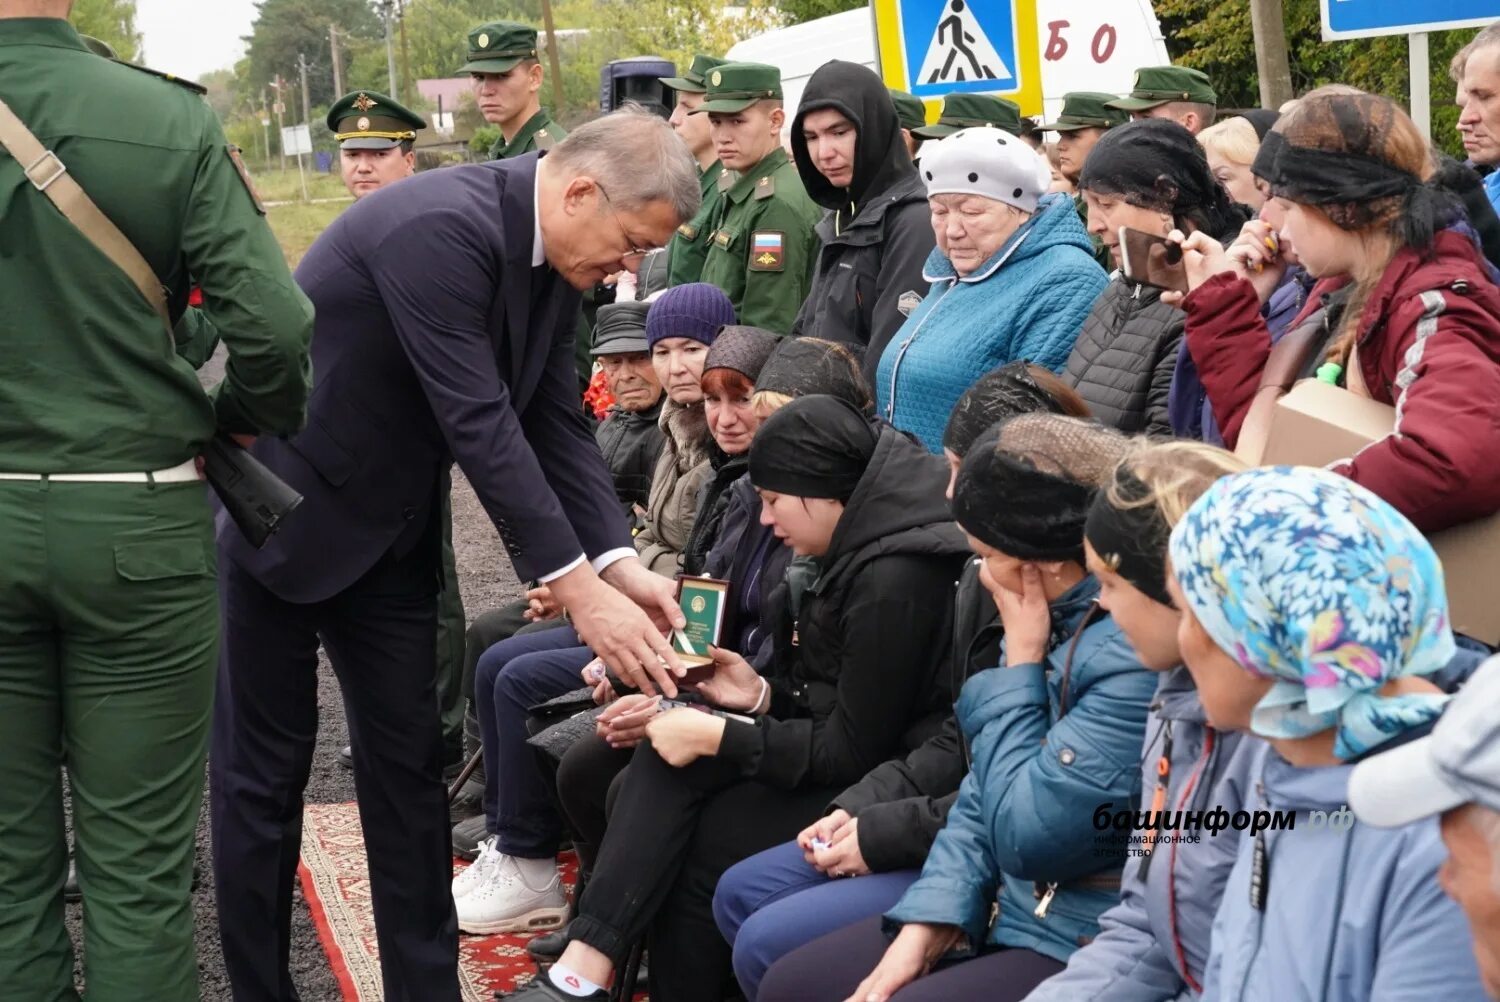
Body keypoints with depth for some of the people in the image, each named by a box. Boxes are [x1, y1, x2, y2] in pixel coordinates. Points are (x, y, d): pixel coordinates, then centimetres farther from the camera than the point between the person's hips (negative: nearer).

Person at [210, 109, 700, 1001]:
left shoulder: (553, 260, -1)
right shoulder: (441, 227, -29)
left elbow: (559, 423, 0)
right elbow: (481, 424, -31)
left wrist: (619, 561, -12)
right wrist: (578, 589, -29)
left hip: (385, 526, 8)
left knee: (408, 761, 9)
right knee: (266, 767, 2)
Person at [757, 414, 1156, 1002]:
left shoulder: (1136, 656, -26)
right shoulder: (1054, 621, 4)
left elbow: (1025, 833, -24)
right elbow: (981, 796, 10)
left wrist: (1020, 660, -16)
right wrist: (925, 926, -2)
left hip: (1082, 948, -9)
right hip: (1006, 907, 9)